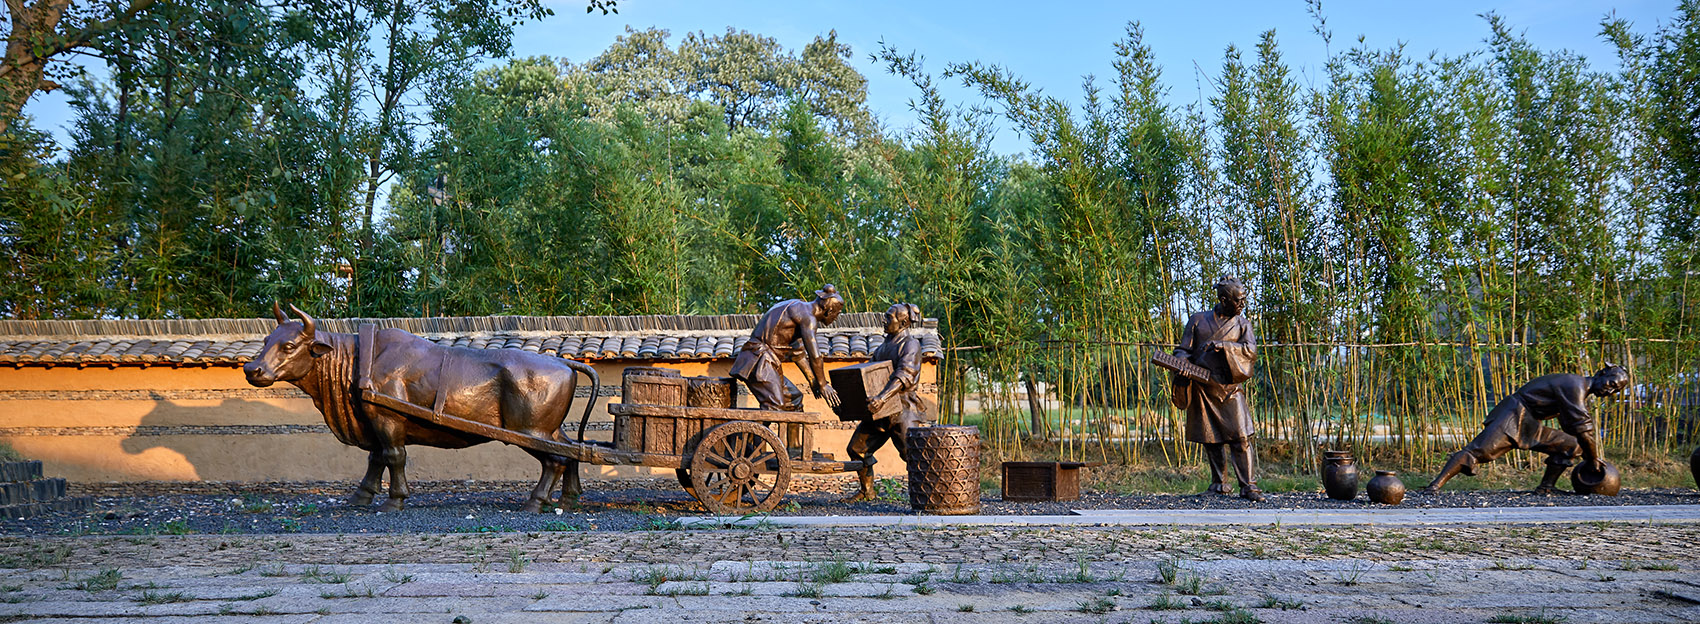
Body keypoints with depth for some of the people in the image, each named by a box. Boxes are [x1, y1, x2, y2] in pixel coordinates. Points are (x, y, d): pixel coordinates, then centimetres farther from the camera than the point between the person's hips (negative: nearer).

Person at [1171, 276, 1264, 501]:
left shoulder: (1242, 324, 9)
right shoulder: (1198, 320, 9)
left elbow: (1251, 351, -6)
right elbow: (1184, 350, 8)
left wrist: (1222, 345, -19)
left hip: (1229, 388, -1)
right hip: (1202, 388, 1)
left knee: (1240, 438, -10)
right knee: (1211, 439, 7)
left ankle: (1248, 486, -4)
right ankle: (1218, 484, 21)